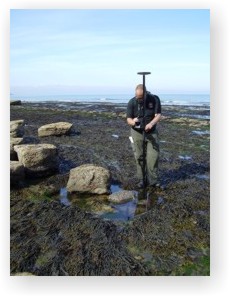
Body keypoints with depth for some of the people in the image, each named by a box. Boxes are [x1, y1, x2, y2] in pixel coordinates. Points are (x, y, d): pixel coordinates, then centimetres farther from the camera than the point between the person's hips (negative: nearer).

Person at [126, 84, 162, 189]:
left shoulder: (154, 99, -11)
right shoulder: (132, 102, -11)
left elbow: (158, 115, -15)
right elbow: (128, 119, -11)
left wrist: (151, 123, -35)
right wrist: (133, 122, -36)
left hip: (151, 132, 0)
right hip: (137, 132, 0)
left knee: (153, 156, -4)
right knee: (139, 157, 3)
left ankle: (153, 180, 6)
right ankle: (141, 180, 15)